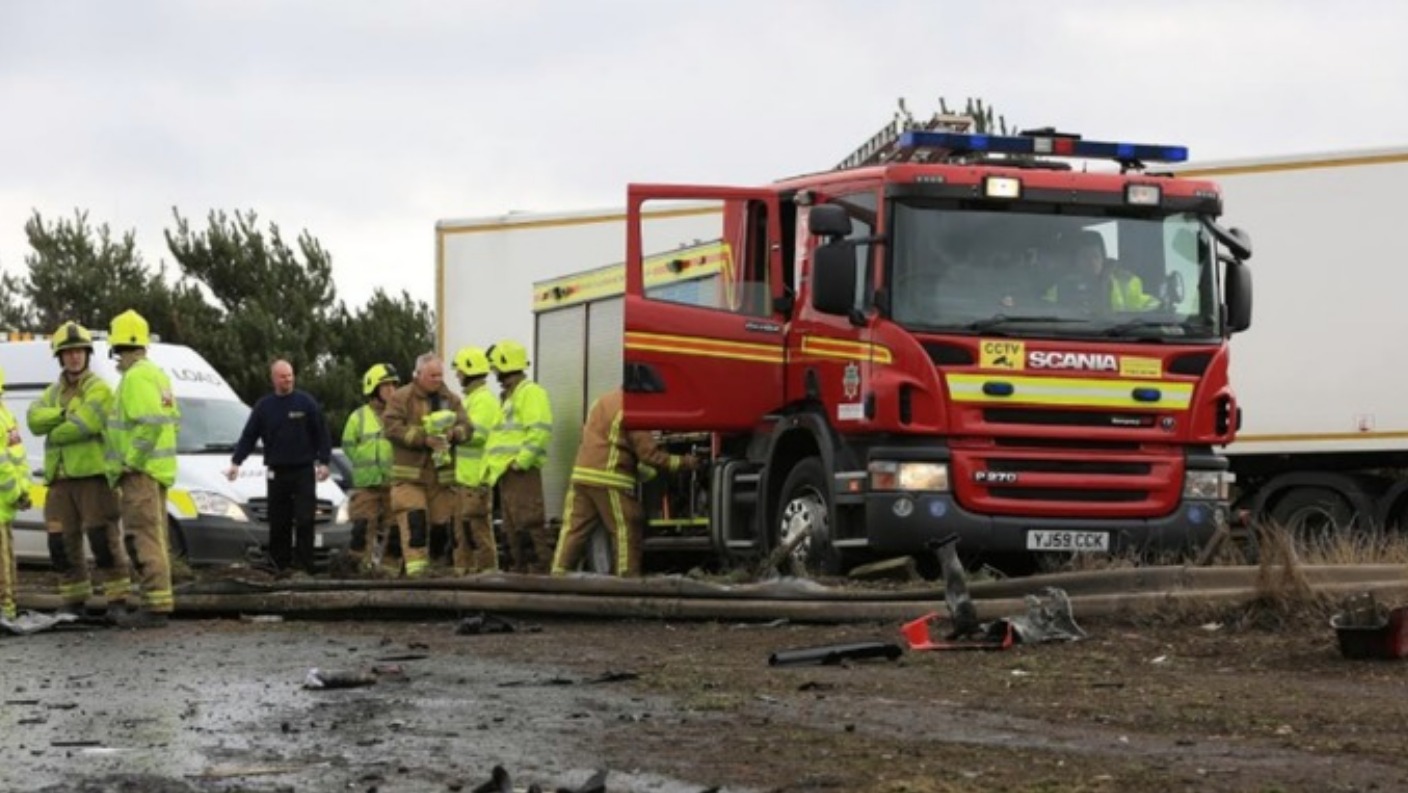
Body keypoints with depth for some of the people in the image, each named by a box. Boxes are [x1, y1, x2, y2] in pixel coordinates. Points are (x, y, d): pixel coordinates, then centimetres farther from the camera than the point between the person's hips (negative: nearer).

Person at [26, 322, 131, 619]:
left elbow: (85, 424, -18)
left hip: (93, 474, -7)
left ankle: (118, 599, -7)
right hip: (60, 479, 7)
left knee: (104, 539, -9)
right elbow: (34, 418, 1)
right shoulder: (53, 393, 20)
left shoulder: (98, 389, -2)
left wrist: (54, 433, -4)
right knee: (62, 544, 7)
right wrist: (64, 414, -13)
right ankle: (74, 601, 15)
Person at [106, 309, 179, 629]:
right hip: (157, 469, 11)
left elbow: (151, 423, -26)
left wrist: (132, 460, -19)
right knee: (154, 539, 14)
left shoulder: (137, 377, -15)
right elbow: (173, 421, 22)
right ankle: (158, 602, 18)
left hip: (140, 471, -11)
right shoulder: (156, 374, 17)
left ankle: (155, 607, -14)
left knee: (145, 539, -11)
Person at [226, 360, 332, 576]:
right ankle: (282, 565, 8)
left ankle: (303, 565, -7)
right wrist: (236, 462, -1)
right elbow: (248, 436, 9)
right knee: (278, 524, 1)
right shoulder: (264, 406, 8)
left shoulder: (306, 402, 3)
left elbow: (322, 435, 4)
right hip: (277, 473, 2)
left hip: (304, 471, -2)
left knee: (305, 521, -9)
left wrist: (324, 462, -4)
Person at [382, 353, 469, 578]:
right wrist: (424, 439, -19)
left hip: (442, 473, 4)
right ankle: (415, 566, -20)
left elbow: (465, 426, 7)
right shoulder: (401, 398, 0)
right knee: (414, 521, -16)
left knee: (441, 523, 5)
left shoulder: (450, 400, 14)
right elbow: (392, 427, -12)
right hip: (409, 475, -4)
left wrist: (452, 434, -17)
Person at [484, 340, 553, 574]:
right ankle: (521, 570, 15)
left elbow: (540, 431, -20)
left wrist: (521, 460, -22)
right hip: (506, 472, 11)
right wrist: (494, 463, 19)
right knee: (513, 528, 11)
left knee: (529, 523, -16)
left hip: (522, 472, -11)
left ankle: (540, 569, -18)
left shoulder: (530, 392, -8)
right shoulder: (509, 396, 24)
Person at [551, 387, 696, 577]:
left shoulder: (605, 400, 17)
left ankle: (559, 574, 1)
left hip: (581, 473, 7)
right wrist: (683, 463, -4)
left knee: (573, 529, 5)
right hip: (609, 479, -7)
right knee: (626, 531, 0)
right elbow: (649, 453, -12)